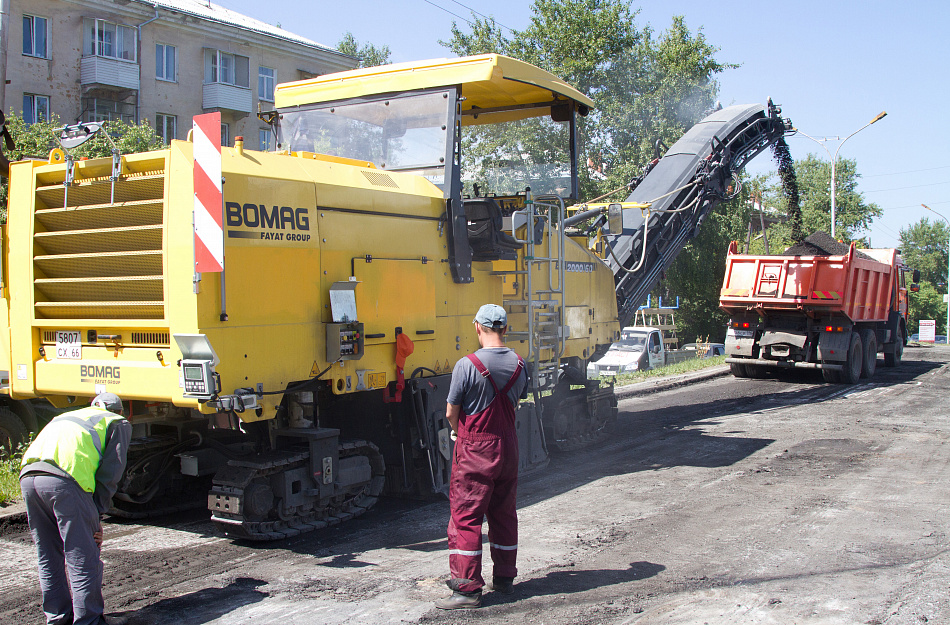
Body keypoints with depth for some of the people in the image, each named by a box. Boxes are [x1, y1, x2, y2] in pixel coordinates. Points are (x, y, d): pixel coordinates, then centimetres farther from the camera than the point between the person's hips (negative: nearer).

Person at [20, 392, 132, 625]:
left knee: (48, 558, 19)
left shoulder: (66, 417, 38)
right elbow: (110, 472, 7)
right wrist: (96, 515, 8)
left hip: (28, 476, 7)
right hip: (63, 481, -7)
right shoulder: (118, 423, 21)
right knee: (83, 559, 2)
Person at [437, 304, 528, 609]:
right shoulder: (519, 365, 0)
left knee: (466, 517, 0)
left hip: (475, 449, -6)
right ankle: (504, 577, 27)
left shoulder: (467, 365, -16)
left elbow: (451, 413, -9)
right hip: (507, 445, 6)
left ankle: (467, 587, 1)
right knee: (504, 514, 16)